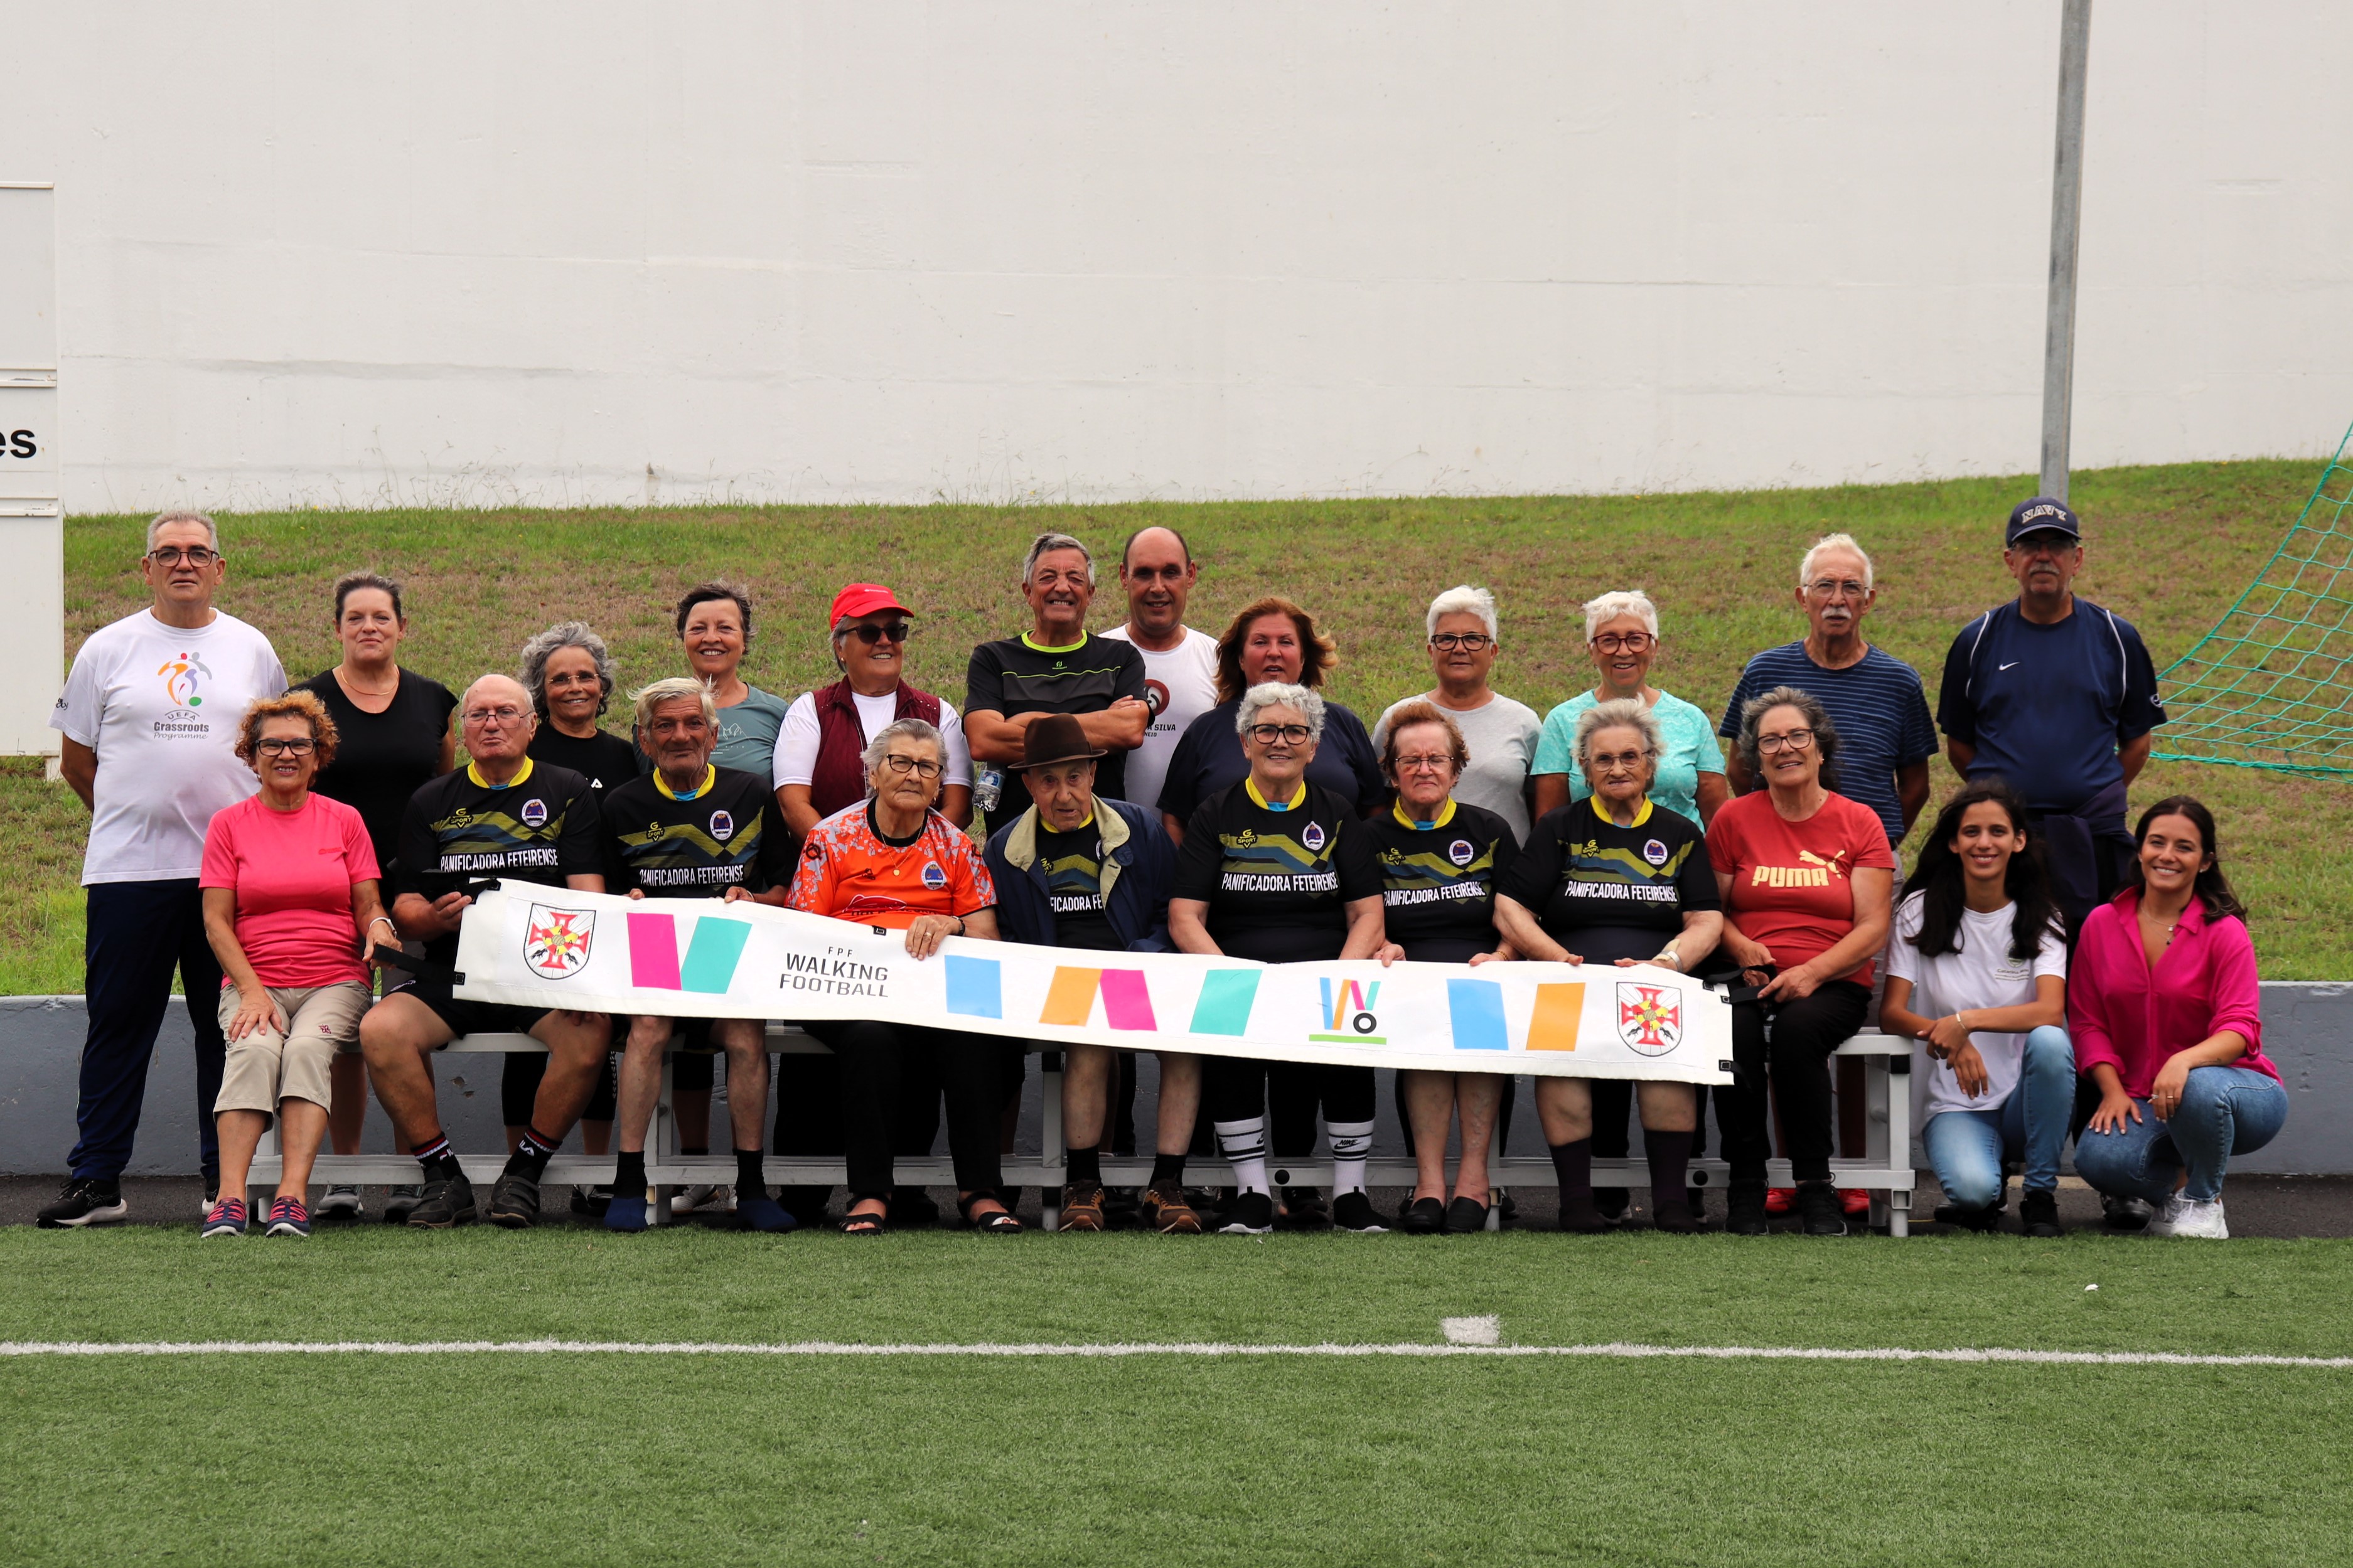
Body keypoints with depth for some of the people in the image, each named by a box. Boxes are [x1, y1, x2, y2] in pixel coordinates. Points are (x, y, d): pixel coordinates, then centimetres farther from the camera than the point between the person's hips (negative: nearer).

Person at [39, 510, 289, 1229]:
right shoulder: (108, 650, 7)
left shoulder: (252, 650, 10)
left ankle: (227, 1178, 11)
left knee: (229, 1027, 4)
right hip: (128, 868, -1)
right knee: (118, 1025, -1)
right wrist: (131, 815, 10)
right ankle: (95, 1180, 2)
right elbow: (77, 757, 11)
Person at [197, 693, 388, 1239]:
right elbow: (216, 921, 4)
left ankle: (293, 1197, -41)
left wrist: (378, 927, -14)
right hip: (253, 981, 0)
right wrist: (252, 991, -10)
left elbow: (368, 907, 12)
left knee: (307, 1047, -32)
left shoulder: (345, 820, 12)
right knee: (255, 1048, -32)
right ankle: (229, 1198, -42)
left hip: (335, 980, 0)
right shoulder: (229, 824, 10)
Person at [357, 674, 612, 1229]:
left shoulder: (568, 793, 10)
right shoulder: (431, 803, 15)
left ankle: (525, 1171, -12)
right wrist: (433, 918, -15)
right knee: (379, 1030, -27)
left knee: (591, 1031, -33)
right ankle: (443, 1177, -11)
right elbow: (405, 908, 10)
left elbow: (588, 896, 0)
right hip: (453, 971, 2)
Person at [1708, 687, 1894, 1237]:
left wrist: (1810, 972, -16)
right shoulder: (1735, 819, 11)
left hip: (1833, 982, -1)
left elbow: (1873, 928, 0)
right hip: (1750, 978, 1)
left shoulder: (1859, 823, 7)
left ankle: (1815, 1186, -23)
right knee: (1732, 1029, -33)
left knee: (1799, 1027, -35)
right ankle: (1746, 1182, -22)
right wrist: (1741, 947, -6)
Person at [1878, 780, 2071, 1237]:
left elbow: (2050, 1012, -16)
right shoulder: (1921, 911, 2)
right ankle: (1984, 1196, 9)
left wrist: (1964, 1021, -27)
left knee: (2049, 1042, -33)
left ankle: (2041, 1194, -13)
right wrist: (1946, 1038, -25)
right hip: (1956, 1105, -1)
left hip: (2025, 1099, 1)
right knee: (1972, 1189, -33)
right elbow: (1891, 1012, -5)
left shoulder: (2039, 918, 1)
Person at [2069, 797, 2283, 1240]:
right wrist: (2113, 1090, -12)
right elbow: (2088, 1022, 4)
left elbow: (2239, 1029, -16)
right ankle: (2176, 1186, 5)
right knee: (2097, 1157, -30)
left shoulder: (2224, 931, -7)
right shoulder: (2102, 924, 3)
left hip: (2233, 1088, -2)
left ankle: (2202, 1200, -8)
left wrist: (2185, 1061, -36)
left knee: (2198, 1088, -39)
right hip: (2141, 1102, 2)